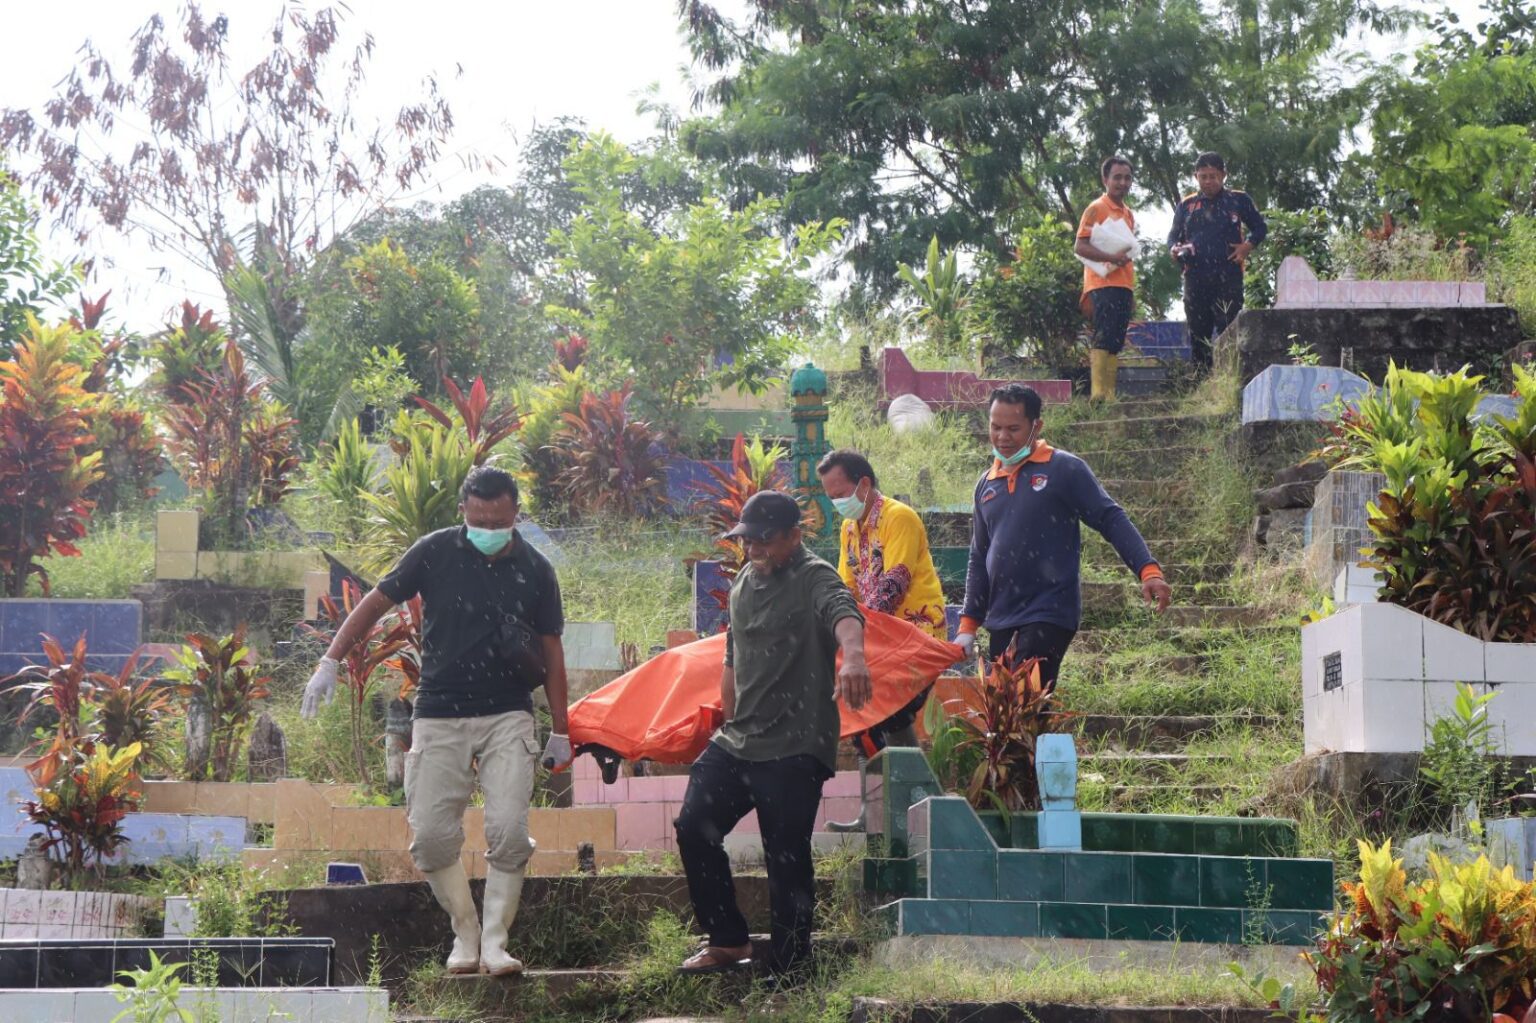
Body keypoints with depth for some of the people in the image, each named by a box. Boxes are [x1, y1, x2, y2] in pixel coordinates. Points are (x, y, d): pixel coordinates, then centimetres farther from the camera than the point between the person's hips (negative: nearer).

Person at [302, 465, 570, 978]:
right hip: (439, 718, 1)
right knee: (431, 835, -3)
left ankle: (495, 942, -4)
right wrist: (330, 662, -2)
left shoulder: (534, 569, 1)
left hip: (508, 718, 0)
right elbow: (377, 602, 5)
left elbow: (551, 649, 7)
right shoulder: (436, 553, -2)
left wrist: (560, 732, 8)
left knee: (508, 830, -13)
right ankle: (465, 934, 14)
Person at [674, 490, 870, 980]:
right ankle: (729, 940, 16)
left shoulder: (814, 580, -11)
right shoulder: (744, 582, 15)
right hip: (737, 740, 8)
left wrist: (853, 653, -57)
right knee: (694, 828, 3)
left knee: (787, 859, -5)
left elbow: (843, 614, -35)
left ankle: (787, 970, 5)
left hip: (793, 750, -8)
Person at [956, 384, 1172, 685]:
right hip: (1001, 622, 7)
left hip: (1049, 618, -7)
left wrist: (1148, 571, -20)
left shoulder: (1065, 469, -3)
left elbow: (1111, 520, -7)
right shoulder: (987, 484, 15)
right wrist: (968, 626, 19)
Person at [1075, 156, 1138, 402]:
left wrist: (1131, 290, 24)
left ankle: (1110, 394, 6)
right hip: (1103, 285, -8)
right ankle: (1099, 395, -21)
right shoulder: (1096, 209, -4)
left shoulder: (1128, 214, 21)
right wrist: (1111, 257, -24)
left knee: (1115, 344, 6)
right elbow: (1080, 247, -12)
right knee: (1104, 340, -16)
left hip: (1123, 286, 8)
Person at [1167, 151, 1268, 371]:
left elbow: (1260, 227, 14)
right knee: (1198, 334, 6)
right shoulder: (1186, 205, 15)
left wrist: (1248, 245, -6)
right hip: (1195, 277, 3)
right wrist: (1174, 249, -3)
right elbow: (1173, 235, 20)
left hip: (1228, 277, -3)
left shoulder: (1238, 201, 8)